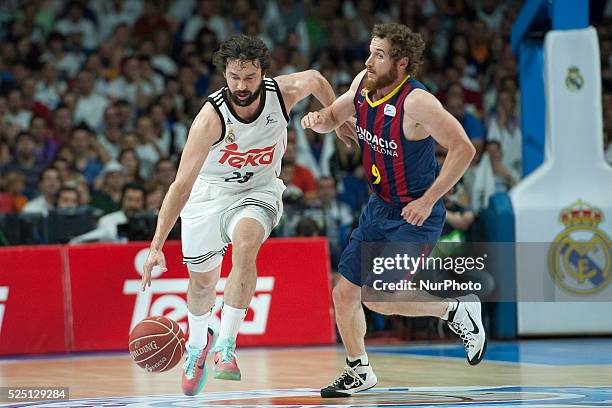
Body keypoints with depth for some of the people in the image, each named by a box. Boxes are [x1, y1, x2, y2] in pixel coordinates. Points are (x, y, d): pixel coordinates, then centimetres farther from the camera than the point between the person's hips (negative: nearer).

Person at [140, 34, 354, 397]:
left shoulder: (283, 93, -21)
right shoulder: (211, 118, -30)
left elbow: (316, 79, 5)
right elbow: (182, 184, -32)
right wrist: (157, 246, -37)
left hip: (259, 190, 0)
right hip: (208, 191, 0)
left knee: (245, 244, -31)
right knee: (202, 280, 11)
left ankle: (225, 347, -28)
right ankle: (198, 343, 45)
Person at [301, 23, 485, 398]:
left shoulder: (416, 102, -25)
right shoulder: (363, 84, -3)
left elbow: (464, 149, -24)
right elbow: (334, 117, 16)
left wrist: (427, 201, -23)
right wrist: (319, 120, -10)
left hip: (414, 213, -7)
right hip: (379, 207, 7)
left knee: (378, 298, -13)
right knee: (345, 293, 5)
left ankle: (457, 311, 10)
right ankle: (359, 372, 25)